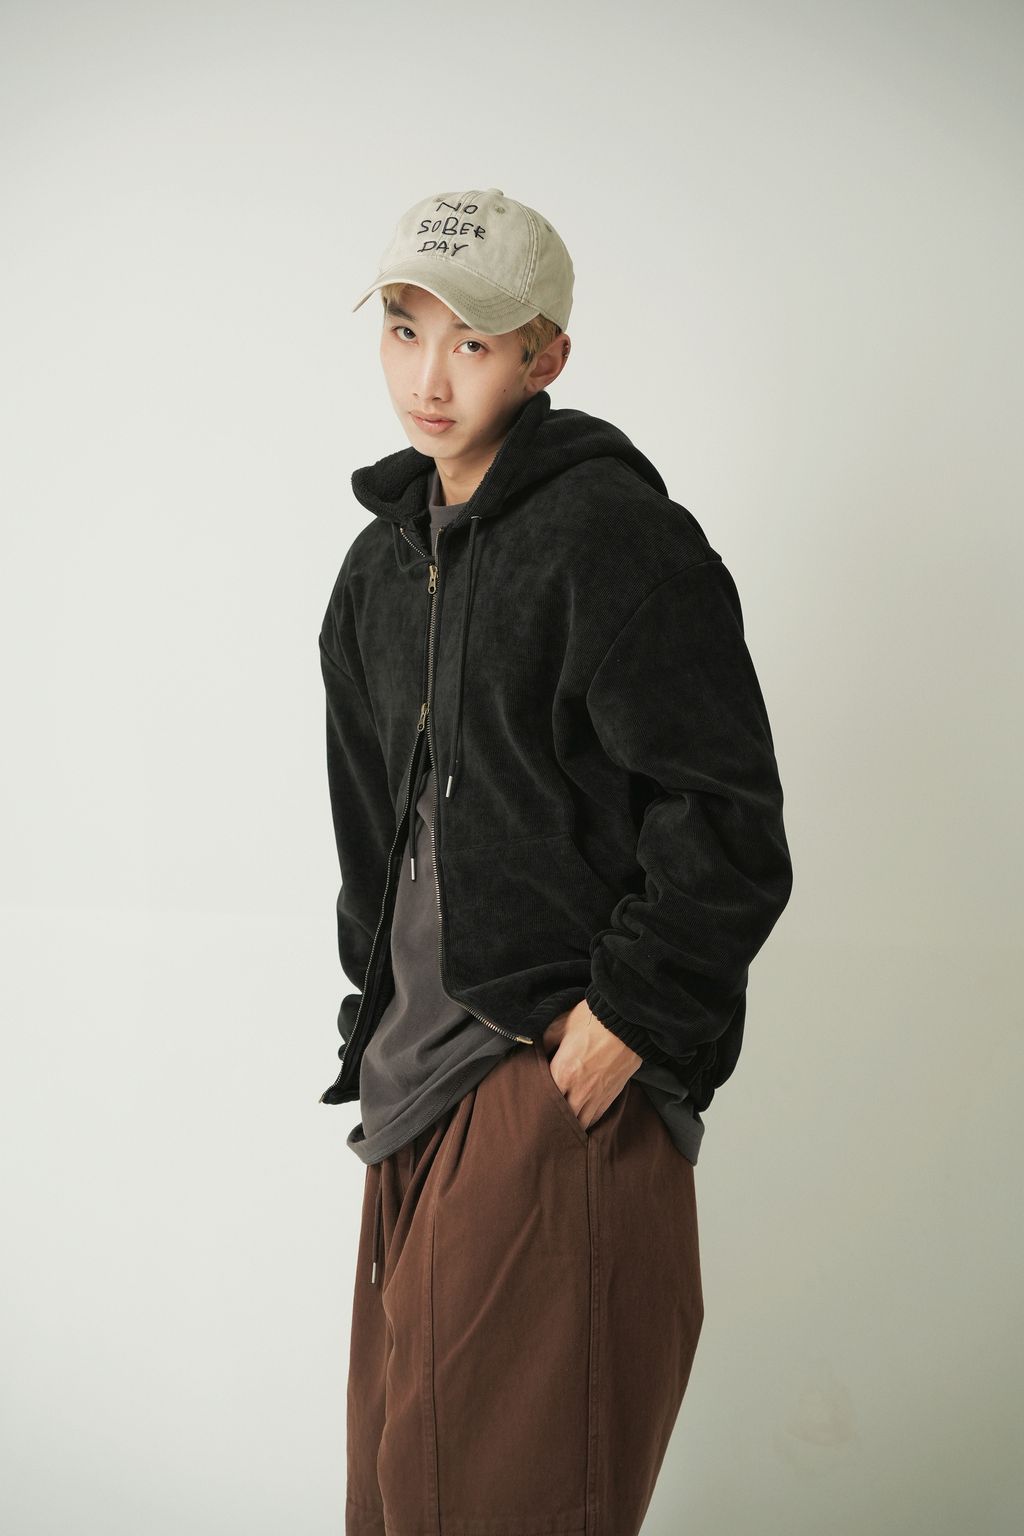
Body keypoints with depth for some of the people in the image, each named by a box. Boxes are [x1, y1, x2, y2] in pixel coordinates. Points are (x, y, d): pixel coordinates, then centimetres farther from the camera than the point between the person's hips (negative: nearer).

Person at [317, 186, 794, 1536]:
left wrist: (625, 1017, -16)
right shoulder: (386, 561, 13)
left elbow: (727, 827, -15)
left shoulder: (614, 536, -12)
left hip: (563, 1077, -8)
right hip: (424, 1068, 8)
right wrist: (378, 1019, 15)